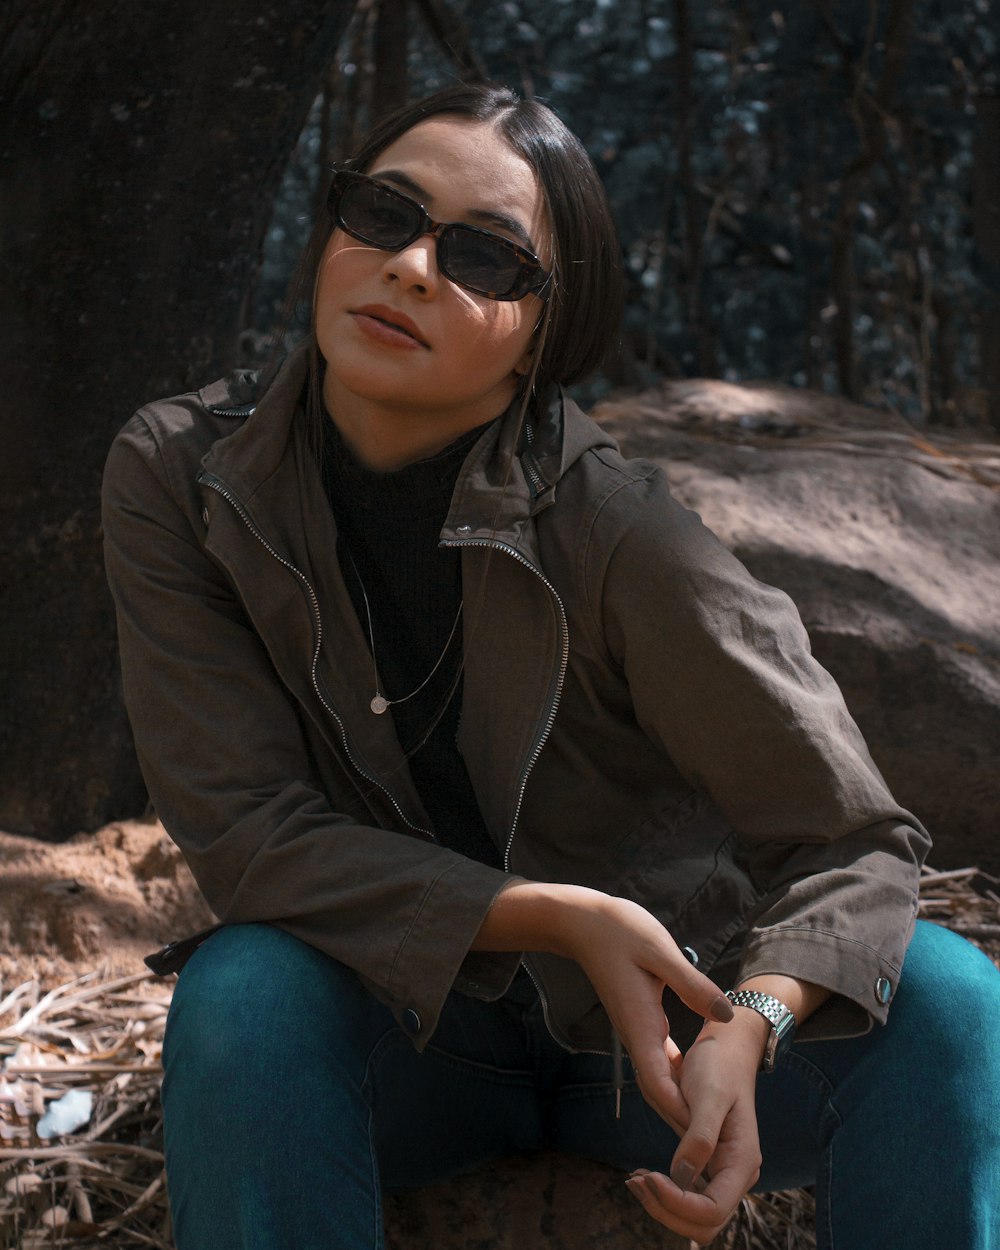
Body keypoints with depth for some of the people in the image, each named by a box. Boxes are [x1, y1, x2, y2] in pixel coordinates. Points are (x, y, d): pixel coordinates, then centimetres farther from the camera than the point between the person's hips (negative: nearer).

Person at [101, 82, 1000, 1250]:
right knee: (246, 993, -32)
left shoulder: (613, 528, -20)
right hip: (402, 1028, 1)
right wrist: (560, 921, -28)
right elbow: (245, 831, -17)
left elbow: (853, 845, -15)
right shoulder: (174, 477, -14)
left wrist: (749, 1024, -36)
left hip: (649, 1022, 0)